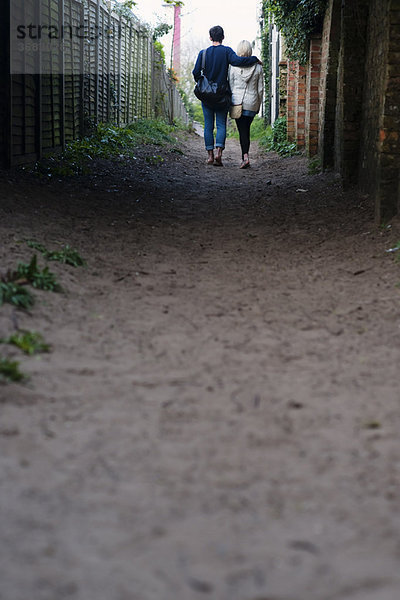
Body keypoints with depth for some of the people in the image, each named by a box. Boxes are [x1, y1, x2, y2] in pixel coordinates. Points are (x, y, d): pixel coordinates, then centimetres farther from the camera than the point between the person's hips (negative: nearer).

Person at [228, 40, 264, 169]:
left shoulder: (233, 66, -5)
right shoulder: (258, 67, -1)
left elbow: (230, 86, -1)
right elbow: (260, 89, 3)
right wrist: (258, 105, 13)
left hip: (237, 101, -1)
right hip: (252, 103, 1)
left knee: (242, 130, 1)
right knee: (246, 129, 13)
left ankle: (245, 157, -13)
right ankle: (244, 157, 10)